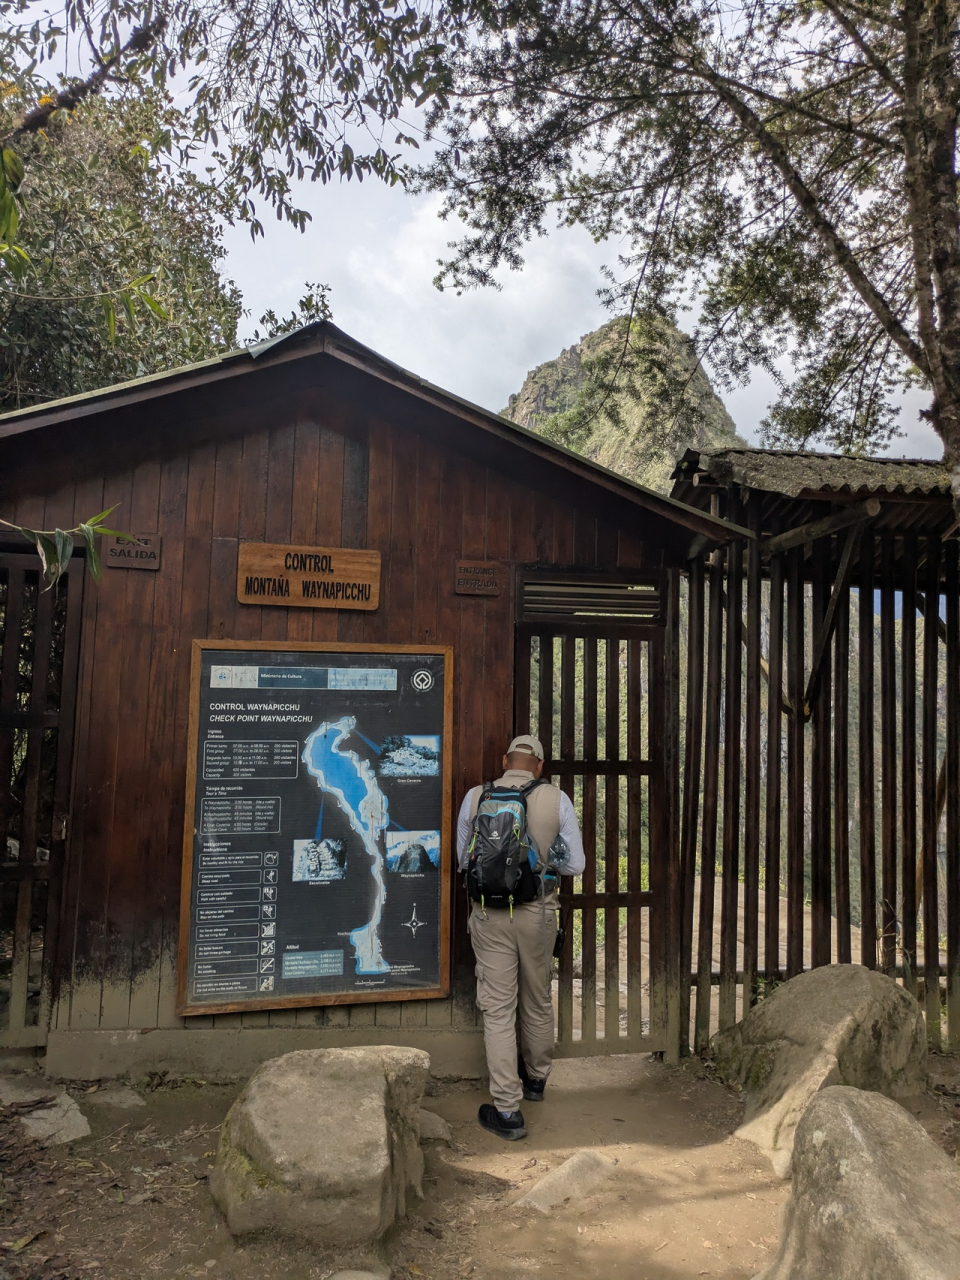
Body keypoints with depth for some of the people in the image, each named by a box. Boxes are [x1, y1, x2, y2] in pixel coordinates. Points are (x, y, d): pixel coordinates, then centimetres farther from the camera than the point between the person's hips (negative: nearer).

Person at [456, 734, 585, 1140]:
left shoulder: (475, 797, -3)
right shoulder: (557, 799, -6)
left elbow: (463, 860, 8)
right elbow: (575, 864, -2)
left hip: (489, 913, 0)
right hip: (537, 912, 1)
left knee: (498, 1008, 6)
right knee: (538, 1002, 20)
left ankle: (507, 1109, 9)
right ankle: (536, 1078, 41)